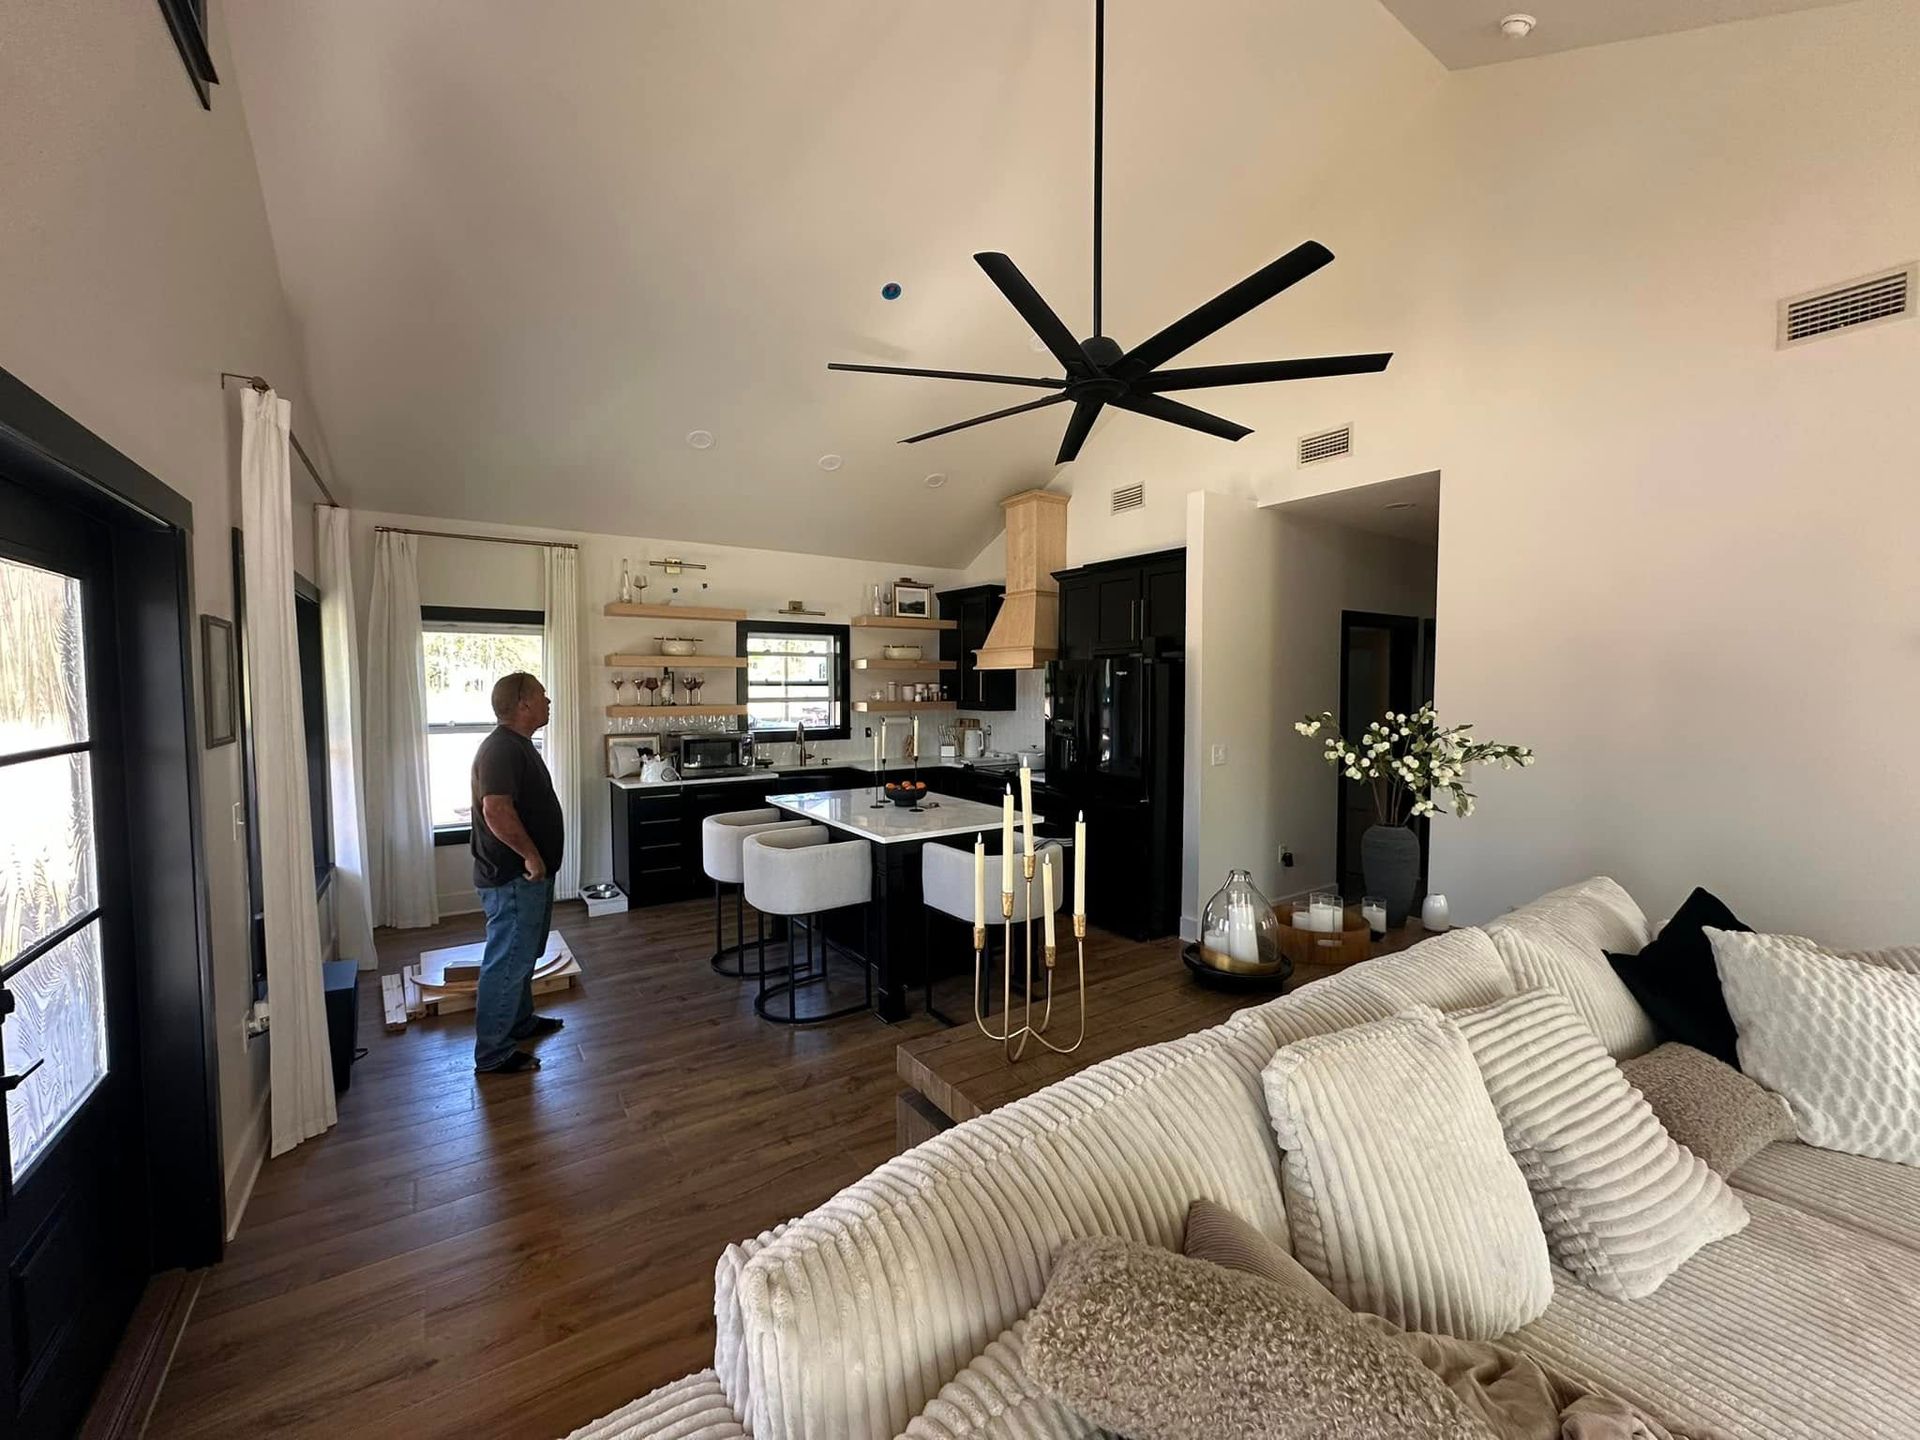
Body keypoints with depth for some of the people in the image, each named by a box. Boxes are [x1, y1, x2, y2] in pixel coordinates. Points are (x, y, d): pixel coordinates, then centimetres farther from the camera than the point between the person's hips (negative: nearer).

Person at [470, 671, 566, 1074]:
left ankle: (520, 1021, 37)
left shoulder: (518, 744, 12)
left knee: (523, 954, 22)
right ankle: (492, 1053, 10)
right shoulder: (500, 748, -21)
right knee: (507, 961, -1)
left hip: (528, 875, 11)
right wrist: (530, 855, -23)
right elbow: (496, 810, -31)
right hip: (512, 877, -11)